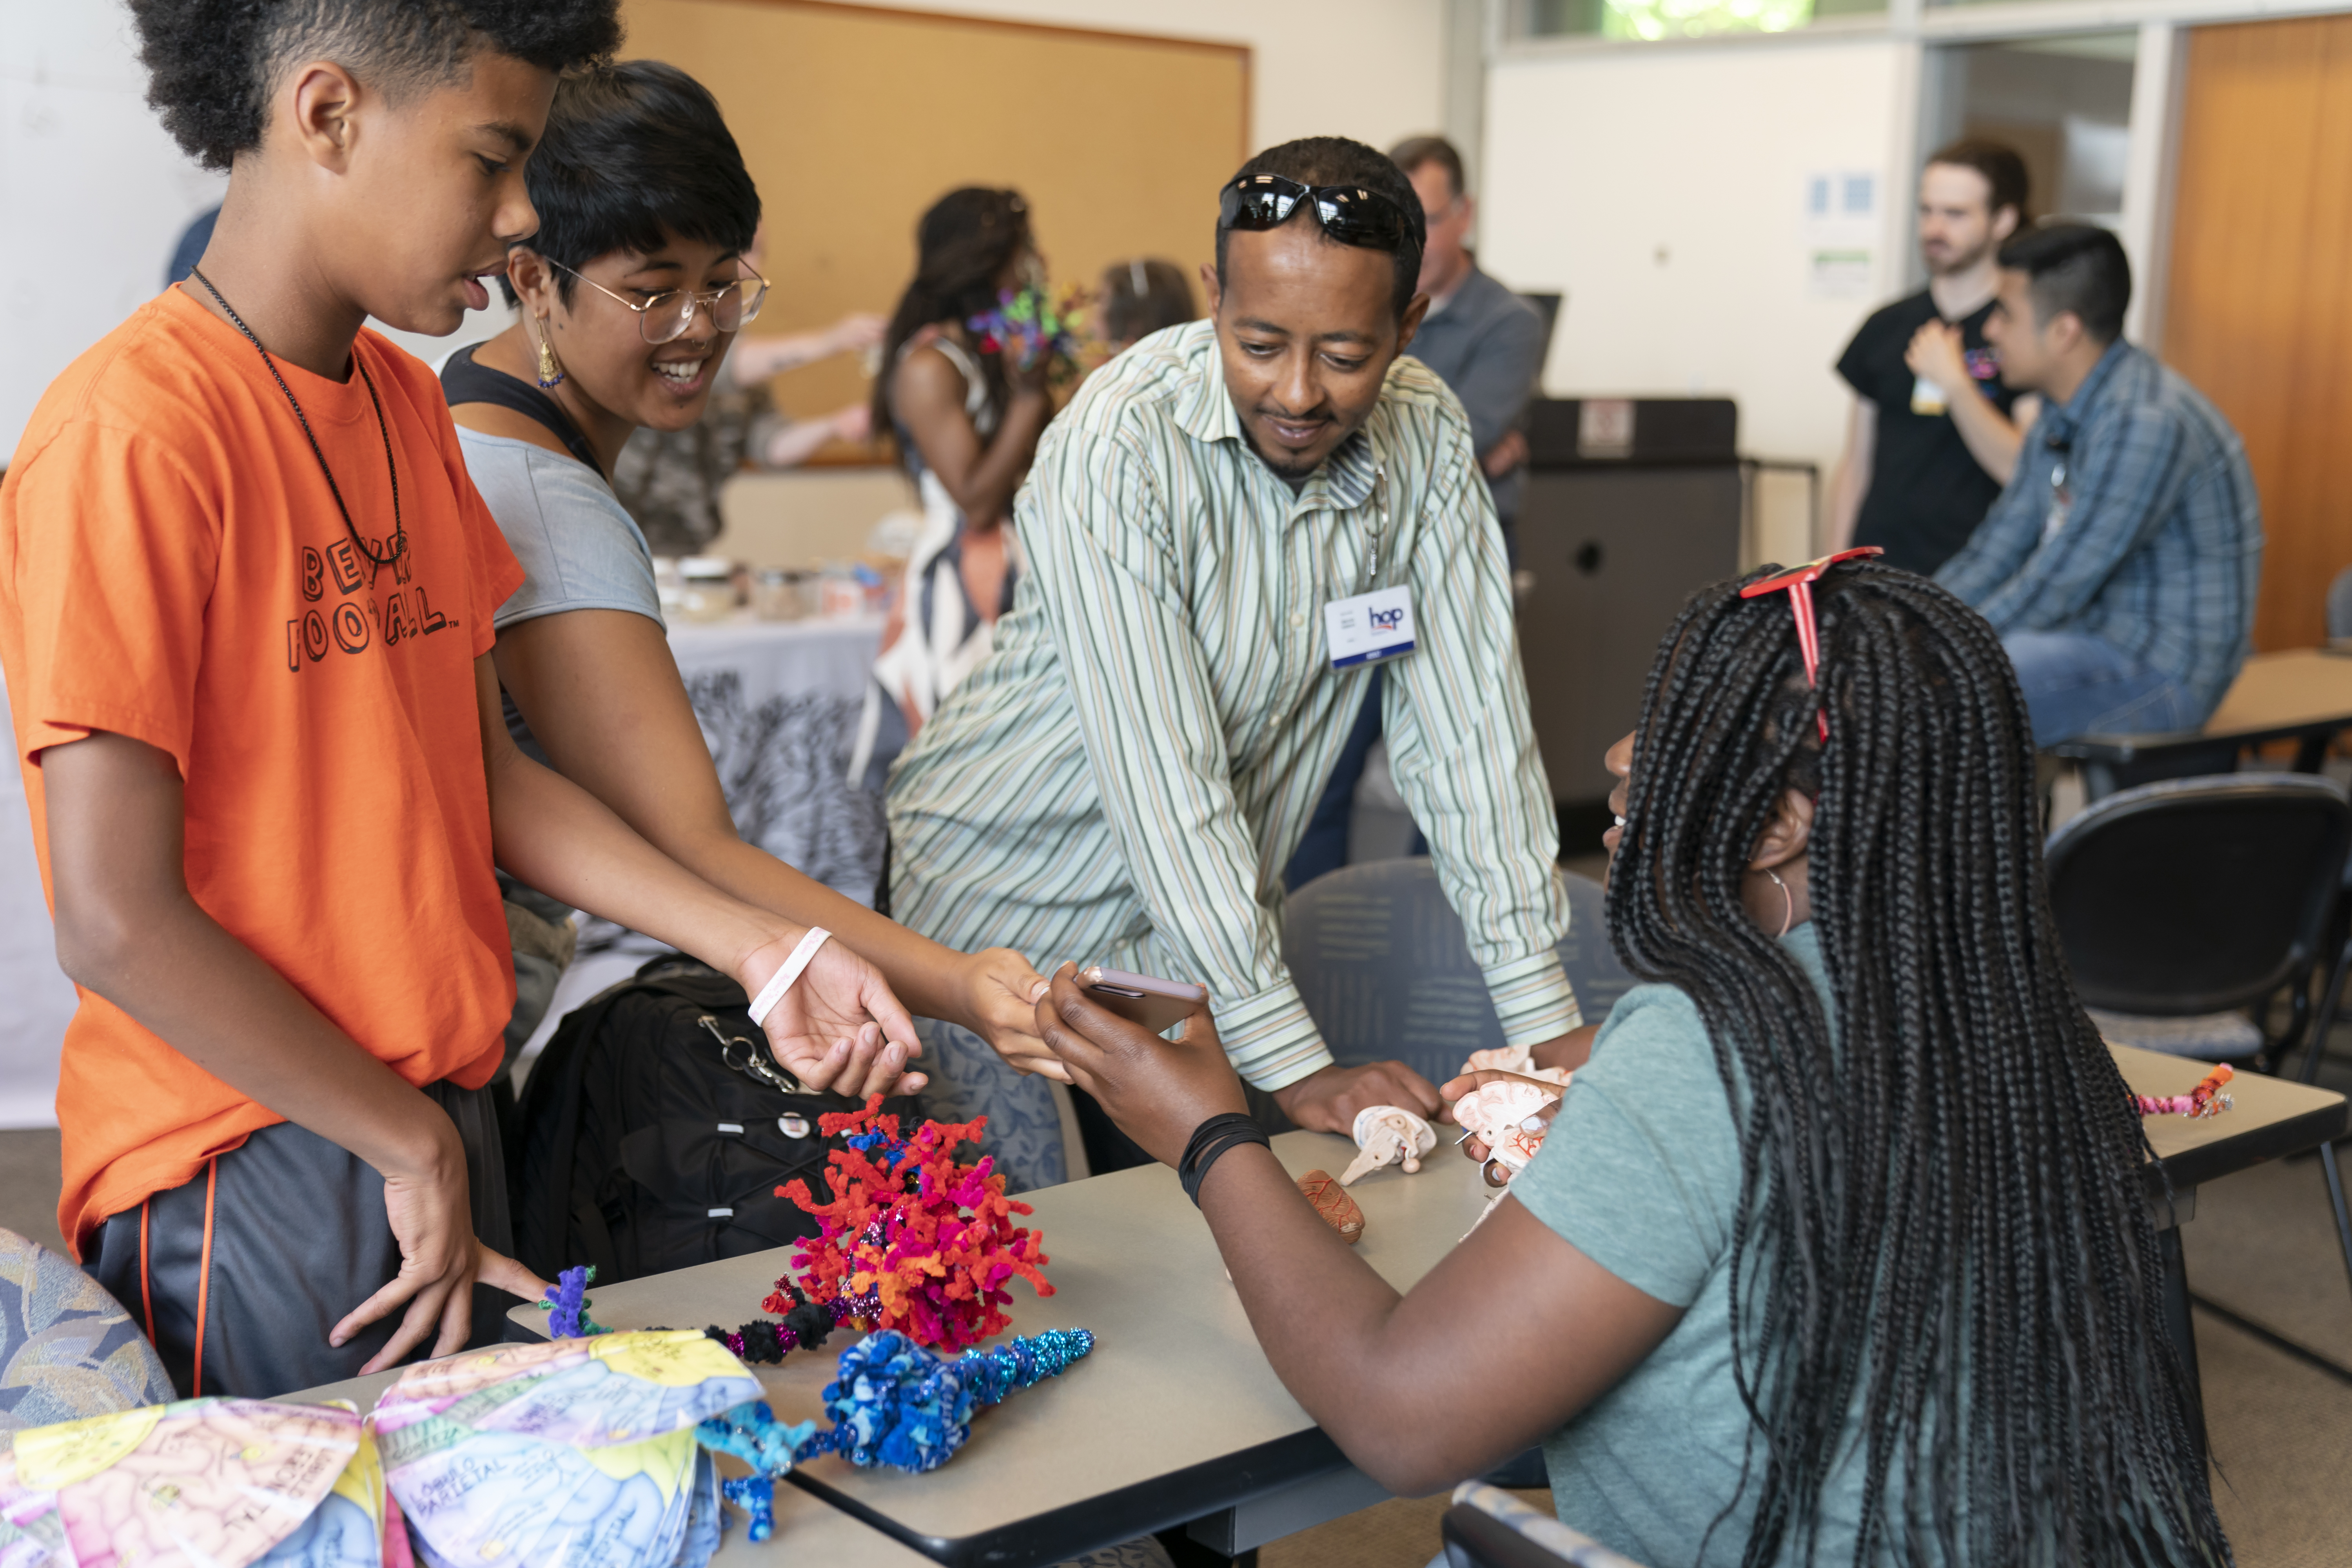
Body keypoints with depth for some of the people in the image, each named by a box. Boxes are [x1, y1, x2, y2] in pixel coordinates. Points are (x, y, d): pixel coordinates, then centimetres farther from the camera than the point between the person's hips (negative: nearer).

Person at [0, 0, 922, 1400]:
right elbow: (118, 924, -20)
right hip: (253, 1168, -8)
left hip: (441, 1135, 8)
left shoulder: (408, 407, 9)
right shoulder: (137, 436, -18)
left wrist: (756, 950, 3)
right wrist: (413, 1147, -12)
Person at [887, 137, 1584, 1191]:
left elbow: (1468, 721, -8)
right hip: (1010, 911, -4)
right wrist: (1294, 1061, -29)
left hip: (1211, 932, 5)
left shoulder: (1427, 440, -10)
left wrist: (1545, 1021, -13)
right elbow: (1163, 775, -28)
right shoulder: (1115, 448, -26)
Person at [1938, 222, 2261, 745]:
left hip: (2160, 672, -10)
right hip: (2091, 634, 10)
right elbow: (1995, 551, 11)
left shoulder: (2146, 424, -24)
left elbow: (2054, 587, -24)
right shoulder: (2062, 416, 7)